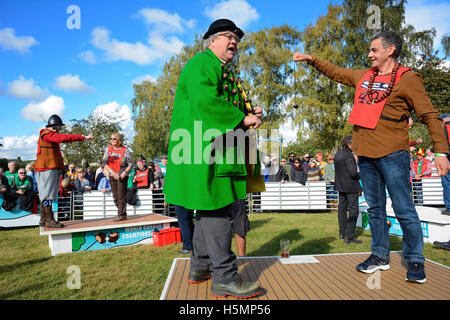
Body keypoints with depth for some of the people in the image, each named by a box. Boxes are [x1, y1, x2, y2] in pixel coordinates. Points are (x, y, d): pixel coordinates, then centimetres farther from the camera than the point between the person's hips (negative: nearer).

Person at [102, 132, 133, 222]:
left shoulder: (125, 150, -8)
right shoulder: (108, 149, 2)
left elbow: (131, 164, -5)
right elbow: (104, 162, -1)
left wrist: (124, 173, -16)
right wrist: (112, 172, -11)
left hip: (122, 176, -4)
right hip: (112, 175, 5)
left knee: (121, 195, -6)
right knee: (115, 196, 9)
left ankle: (121, 215, 1)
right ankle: (122, 213, 21)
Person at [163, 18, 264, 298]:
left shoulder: (227, 73, 26)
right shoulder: (202, 63, -4)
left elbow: (233, 107, 29)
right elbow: (205, 99, -21)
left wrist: (251, 114, 8)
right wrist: (243, 118, -17)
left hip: (220, 153, 11)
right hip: (206, 150, -11)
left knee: (211, 209, 14)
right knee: (216, 211, -8)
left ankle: (200, 267, 26)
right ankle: (224, 277, 0)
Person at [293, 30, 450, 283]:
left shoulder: (407, 78, -4)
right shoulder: (364, 76, 15)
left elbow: (430, 115, -7)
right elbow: (336, 72, 30)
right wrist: (312, 60, 27)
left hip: (392, 154, -6)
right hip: (366, 154, 7)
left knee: (404, 210, 0)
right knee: (375, 209, 13)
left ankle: (415, 261, 17)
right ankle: (380, 256, 26)